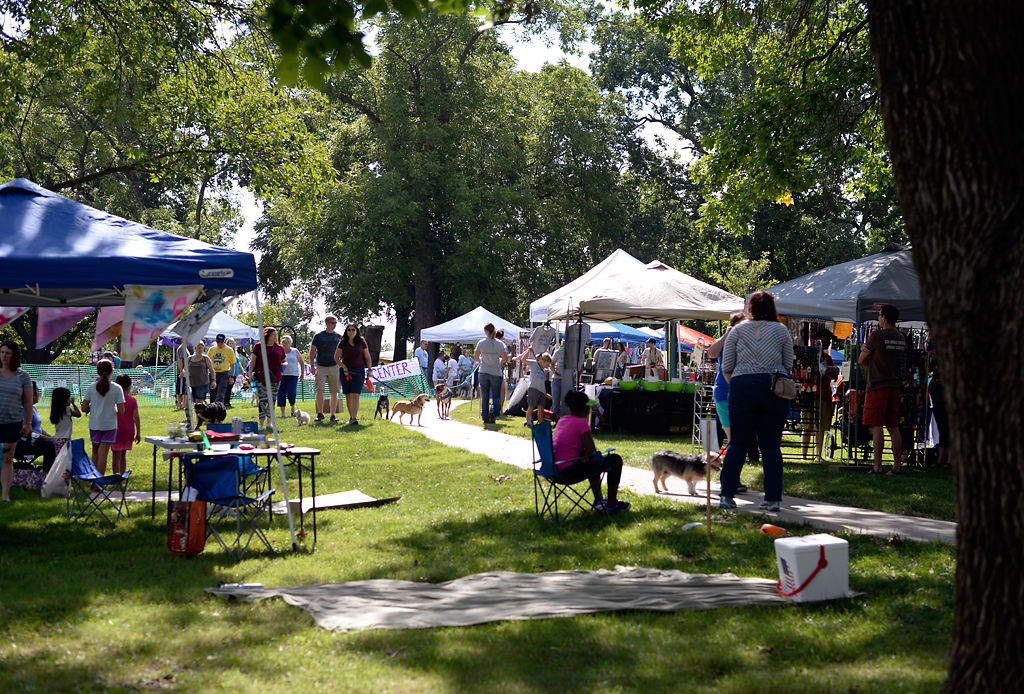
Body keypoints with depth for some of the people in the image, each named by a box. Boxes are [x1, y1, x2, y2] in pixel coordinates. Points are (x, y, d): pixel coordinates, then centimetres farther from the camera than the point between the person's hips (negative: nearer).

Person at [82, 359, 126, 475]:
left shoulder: (92, 387, -3)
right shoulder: (116, 388, -9)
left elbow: (84, 408, -3)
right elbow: (121, 411, -11)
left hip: (94, 425, 3)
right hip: (109, 425, -3)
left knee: (95, 453, 17)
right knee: (103, 454, -2)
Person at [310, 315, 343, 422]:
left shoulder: (338, 337, 9)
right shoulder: (318, 336, 3)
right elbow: (312, 351, 4)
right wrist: (312, 366, -3)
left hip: (334, 366, 2)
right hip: (320, 366, -2)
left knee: (334, 392, 2)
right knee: (319, 390, -12)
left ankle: (333, 415, 9)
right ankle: (320, 413, -2)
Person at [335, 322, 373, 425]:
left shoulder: (362, 343, 4)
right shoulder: (343, 343, 3)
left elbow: (367, 358, 11)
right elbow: (336, 357, 7)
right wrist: (344, 367, -5)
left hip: (359, 371, -2)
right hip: (346, 372, 2)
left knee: (355, 395, -14)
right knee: (348, 396, 6)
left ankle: (354, 418, -21)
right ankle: (351, 416, 20)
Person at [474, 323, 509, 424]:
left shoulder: (481, 343, -3)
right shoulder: (500, 343, -5)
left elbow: (475, 358, 0)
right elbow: (505, 360, -8)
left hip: (483, 373, 1)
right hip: (496, 373, -1)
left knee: (485, 397, 8)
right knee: (496, 397, 7)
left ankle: (485, 417, 7)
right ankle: (494, 413, -17)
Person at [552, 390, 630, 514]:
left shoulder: (562, 420, 12)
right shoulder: (581, 422, -13)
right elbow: (591, 451, -13)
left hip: (557, 467, 9)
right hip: (571, 468, -9)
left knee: (594, 461, 37)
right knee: (615, 459, 1)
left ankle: (598, 500, 42)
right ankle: (611, 504, 9)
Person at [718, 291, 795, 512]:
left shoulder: (737, 330, 7)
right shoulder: (782, 330, 9)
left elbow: (726, 368, 7)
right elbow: (788, 365, 12)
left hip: (743, 387, 0)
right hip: (775, 390, 0)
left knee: (737, 443, 4)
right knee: (771, 446, 5)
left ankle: (726, 495, -1)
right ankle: (773, 498, 3)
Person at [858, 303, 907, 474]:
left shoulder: (877, 335, -9)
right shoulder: (901, 338, 12)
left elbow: (861, 360, -2)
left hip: (877, 385, -7)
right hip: (894, 385, 7)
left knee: (876, 426, -6)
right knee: (893, 427, 9)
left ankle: (877, 466, -8)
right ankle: (896, 466, 7)